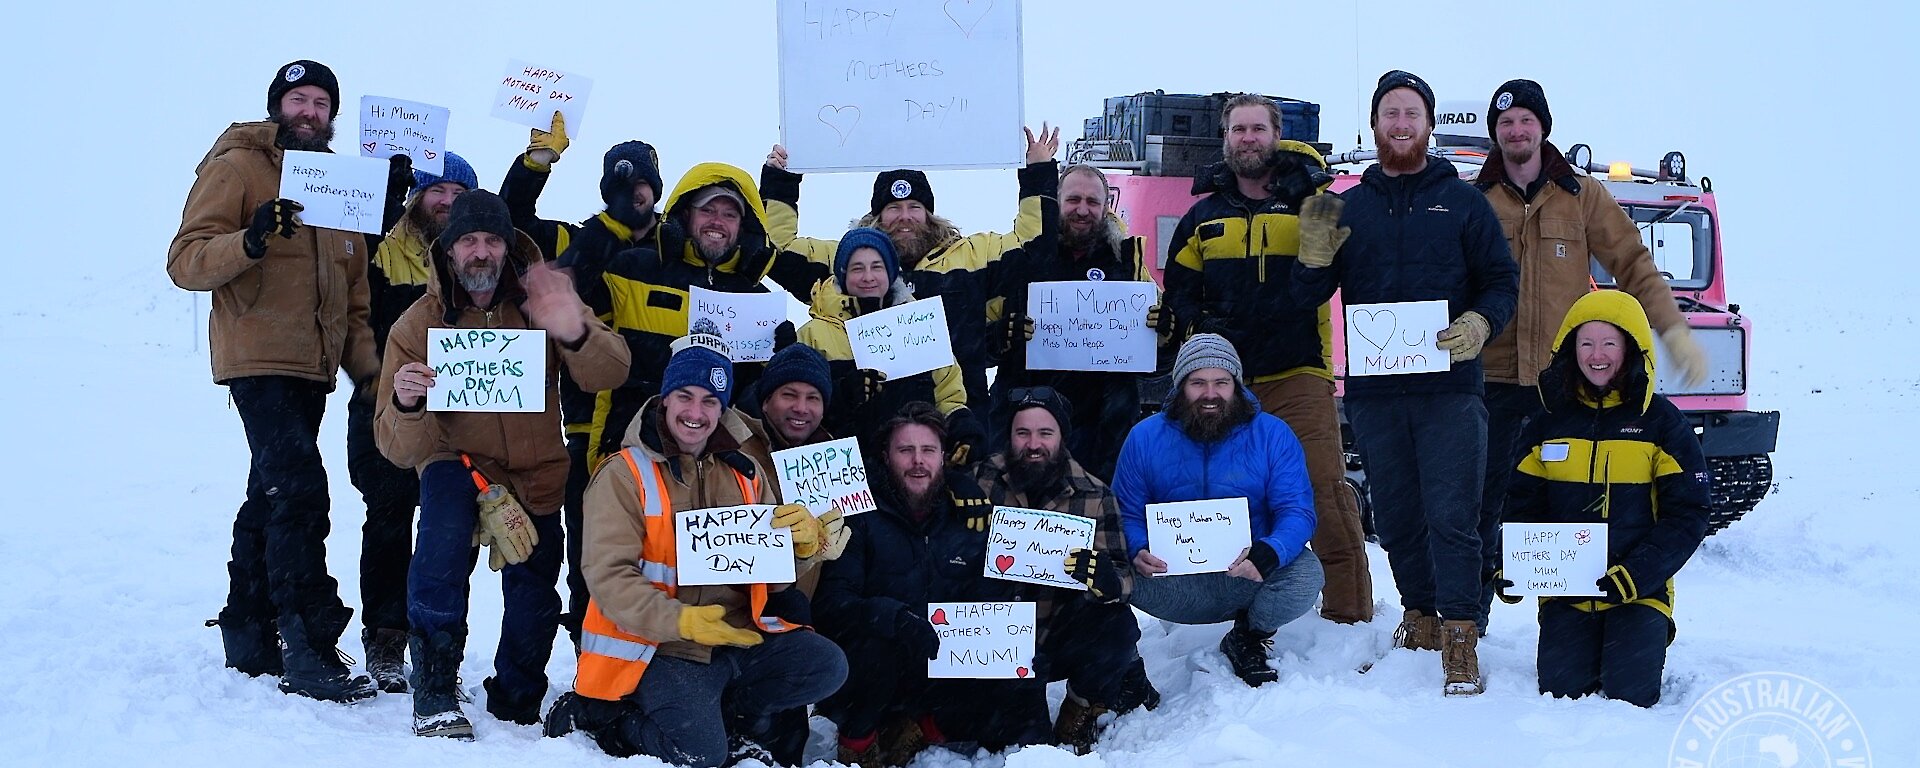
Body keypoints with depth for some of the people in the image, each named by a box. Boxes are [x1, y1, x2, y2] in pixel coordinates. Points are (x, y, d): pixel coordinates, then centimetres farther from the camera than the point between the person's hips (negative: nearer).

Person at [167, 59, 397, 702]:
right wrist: (250, 240, -29)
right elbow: (185, 261, -12)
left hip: (313, 368, 8)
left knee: (272, 497, 15)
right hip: (258, 361, -8)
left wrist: (367, 365, 9)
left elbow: (354, 290, 22)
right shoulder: (236, 168, -3)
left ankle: (249, 636, 25)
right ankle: (309, 650, -21)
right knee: (301, 493, -20)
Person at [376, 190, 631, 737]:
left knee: (534, 601, 5)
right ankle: (434, 693, -22)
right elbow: (401, 450, -17)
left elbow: (609, 375, -23)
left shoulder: (540, 300, -9)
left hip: (539, 473, 3)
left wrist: (576, 334, -45)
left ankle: (516, 702, 37)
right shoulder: (418, 326, -12)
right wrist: (406, 404, -40)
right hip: (460, 463, -3)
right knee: (445, 525, -33)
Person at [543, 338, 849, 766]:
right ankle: (596, 718, 3)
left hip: (738, 635, 6)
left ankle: (725, 720, 4)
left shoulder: (745, 474, 12)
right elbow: (609, 576, -15)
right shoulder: (625, 474, -5)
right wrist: (682, 621, -28)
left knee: (826, 666, -12)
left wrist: (805, 543, -12)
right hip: (662, 644, -5)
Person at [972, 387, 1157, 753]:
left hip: (1060, 635, 2)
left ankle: (1084, 704, 3)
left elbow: (1122, 579, -7)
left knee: (1117, 626, -27)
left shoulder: (1094, 496, 0)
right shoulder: (981, 481, -4)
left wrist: (1102, 576, -32)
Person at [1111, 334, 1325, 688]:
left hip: (1253, 576, 1)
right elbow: (1127, 514, 2)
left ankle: (1249, 639, 2)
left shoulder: (1272, 434, -2)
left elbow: (1297, 511, -10)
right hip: (1178, 584, -1)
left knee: (1306, 573, -30)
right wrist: (1138, 552, -24)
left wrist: (1266, 555, -32)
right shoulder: (1145, 438, 1)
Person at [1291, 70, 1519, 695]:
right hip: (1373, 392, 3)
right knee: (1396, 518, 9)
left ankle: (1460, 642, -8)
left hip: (1449, 386, -3)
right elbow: (1310, 295, 10)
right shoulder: (1347, 209, 13)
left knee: (1451, 516, -9)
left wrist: (1479, 325, -15)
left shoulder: (1463, 201, 8)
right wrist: (1314, 251, -11)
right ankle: (1420, 618, 24)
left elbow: (1502, 281, 6)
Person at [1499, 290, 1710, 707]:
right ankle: (1588, 647, 19)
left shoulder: (1662, 423, -1)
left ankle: (1644, 642, 17)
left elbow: (1686, 516, -3)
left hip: (1639, 593, -2)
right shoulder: (1549, 423, 7)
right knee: (1560, 688, -13)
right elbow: (1524, 505, 13)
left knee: (1630, 693, -16)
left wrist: (1638, 574, -17)